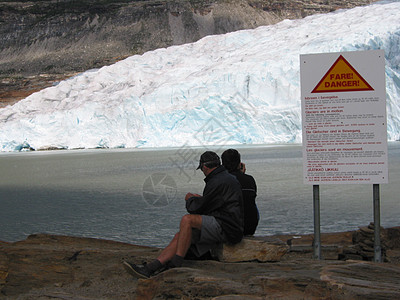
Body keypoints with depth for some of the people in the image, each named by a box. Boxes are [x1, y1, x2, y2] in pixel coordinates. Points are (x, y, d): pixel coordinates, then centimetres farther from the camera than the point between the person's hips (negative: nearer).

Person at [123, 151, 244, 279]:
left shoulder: (217, 182, -14)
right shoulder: (227, 177, 19)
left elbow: (196, 208, -10)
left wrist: (190, 199, 10)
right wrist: (200, 199, 38)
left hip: (225, 228, -10)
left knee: (187, 220, -25)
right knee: (179, 236, 2)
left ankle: (175, 265, -19)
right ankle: (150, 268, -9)